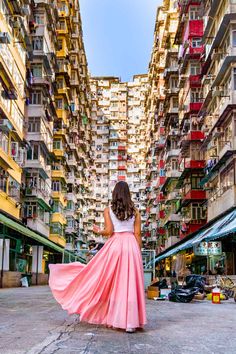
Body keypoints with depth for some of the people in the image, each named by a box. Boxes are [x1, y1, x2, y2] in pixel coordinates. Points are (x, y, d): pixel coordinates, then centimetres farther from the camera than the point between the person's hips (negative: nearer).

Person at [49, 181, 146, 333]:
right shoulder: (135, 211, 7)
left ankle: (113, 318, 16)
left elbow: (109, 231, -7)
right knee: (131, 283, 1)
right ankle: (131, 322, -1)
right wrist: (138, 253, 11)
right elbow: (138, 234, 4)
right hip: (131, 246, 1)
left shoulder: (108, 210, 3)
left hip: (114, 245, -1)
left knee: (112, 282, 9)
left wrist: (98, 231, 13)